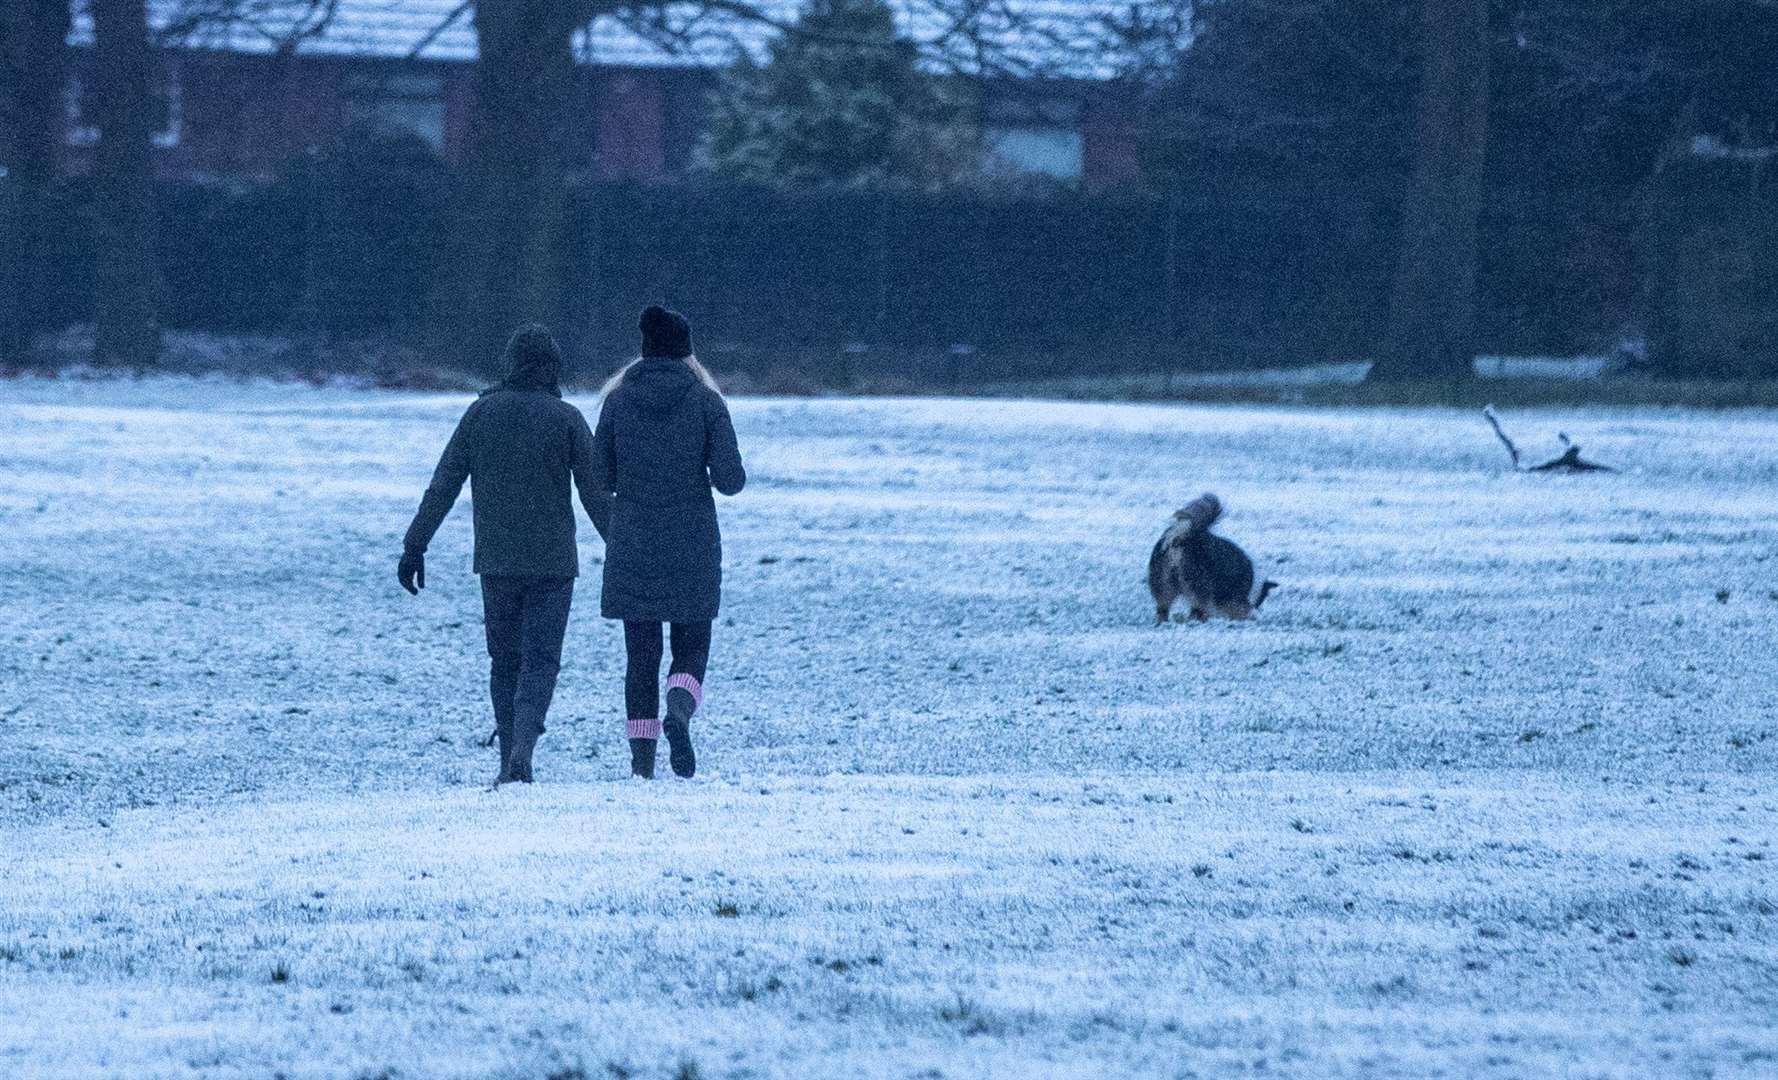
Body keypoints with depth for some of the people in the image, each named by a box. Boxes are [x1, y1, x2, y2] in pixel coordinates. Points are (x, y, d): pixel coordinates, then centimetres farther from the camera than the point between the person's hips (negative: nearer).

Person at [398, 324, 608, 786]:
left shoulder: (482, 412, 1)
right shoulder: (567, 419, -5)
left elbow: (443, 485, -1)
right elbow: (596, 494, -5)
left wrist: (415, 546, 3)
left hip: (496, 560, 2)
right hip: (552, 559, -2)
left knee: (505, 661, 14)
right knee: (540, 661, 0)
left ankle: (510, 764, 12)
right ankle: (522, 747, -22)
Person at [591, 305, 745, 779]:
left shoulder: (618, 398, -1)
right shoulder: (706, 400, -5)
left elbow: (600, 479, 0)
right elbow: (731, 481, -8)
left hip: (631, 549, 1)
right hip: (693, 545, -1)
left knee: (642, 655, 9)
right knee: (692, 648, 10)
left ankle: (642, 758, 2)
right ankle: (679, 711, -21)